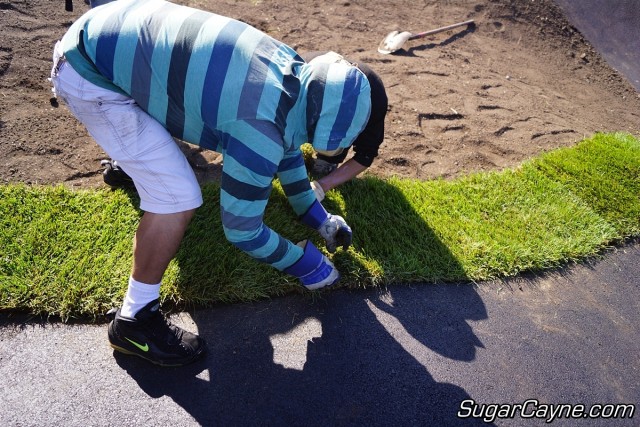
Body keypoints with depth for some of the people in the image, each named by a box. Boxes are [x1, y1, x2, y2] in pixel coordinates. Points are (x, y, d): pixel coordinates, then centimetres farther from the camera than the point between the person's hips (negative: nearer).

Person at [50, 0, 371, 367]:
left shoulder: (292, 67, -3)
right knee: (178, 197, -16)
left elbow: (285, 140, 14)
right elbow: (241, 229, -19)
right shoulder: (259, 133, -29)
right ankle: (134, 321, 3)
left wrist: (316, 215, 19)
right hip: (87, 75, -9)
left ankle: (131, 159, 64)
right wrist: (304, 263, -3)